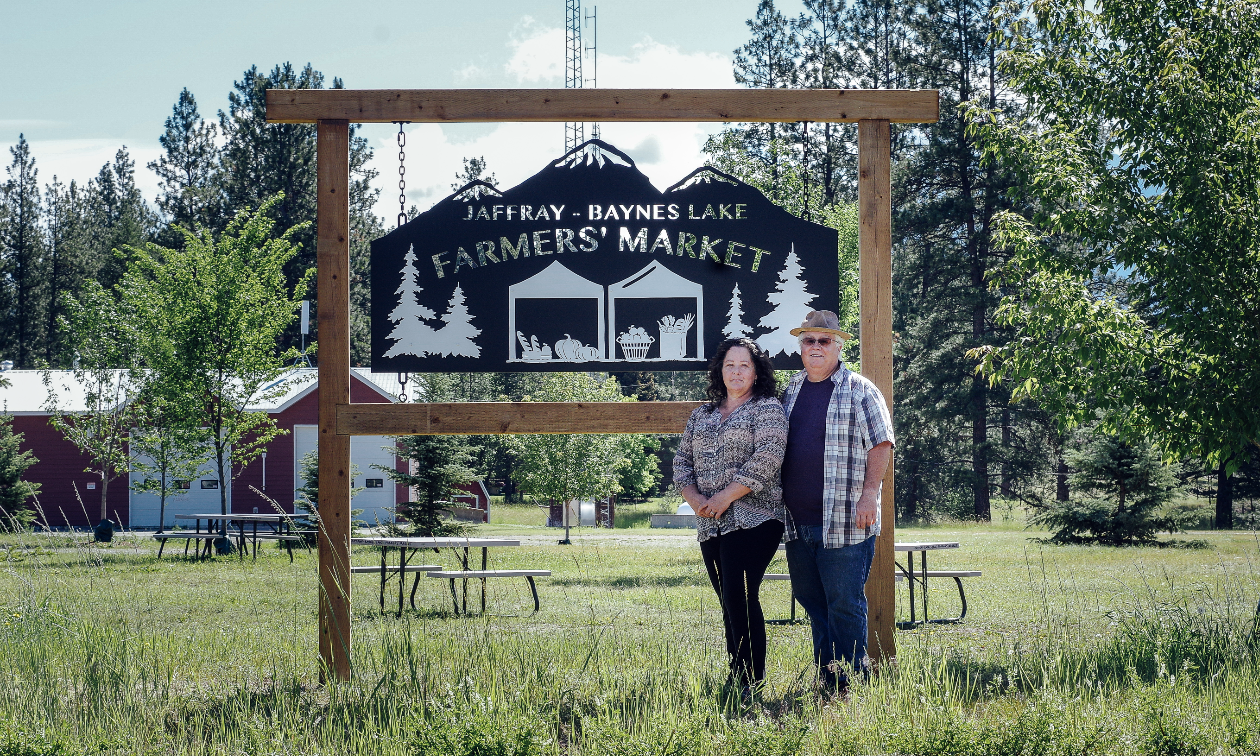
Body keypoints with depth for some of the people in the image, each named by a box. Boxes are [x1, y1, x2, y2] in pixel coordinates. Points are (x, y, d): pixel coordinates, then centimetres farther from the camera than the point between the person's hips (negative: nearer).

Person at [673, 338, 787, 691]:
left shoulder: (768, 409, 0)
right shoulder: (702, 415, 19)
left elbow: (766, 459, -13)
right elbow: (682, 459, 17)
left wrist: (725, 497, -14)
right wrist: (694, 497, -2)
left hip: (752, 520, -6)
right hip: (710, 526, 6)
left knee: (739, 597, -15)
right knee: (729, 603, 9)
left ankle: (750, 683, -12)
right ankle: (736, 678, 14)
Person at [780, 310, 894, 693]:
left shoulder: (859, 390, -1)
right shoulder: (791, 391, 16)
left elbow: (880, 444, -5)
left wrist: (868, 494, -14)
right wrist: (778, 500, 16)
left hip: (845, 522, -6)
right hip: (797, 521, 6)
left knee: (845, 604, -4)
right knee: (812, 603, 10)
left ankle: (851, 686, 3)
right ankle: (825, 685, 19)